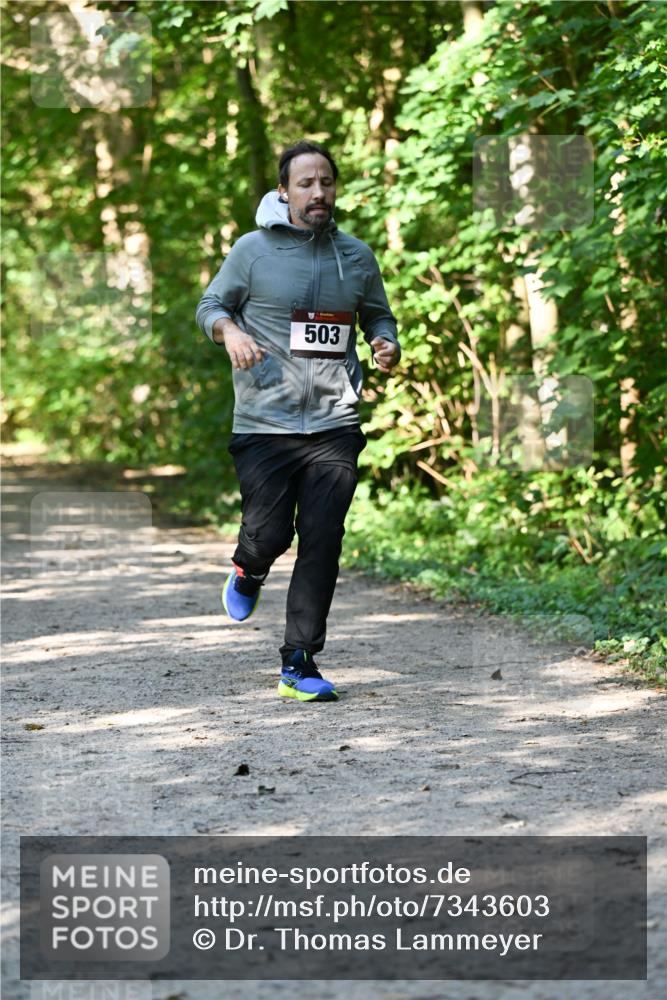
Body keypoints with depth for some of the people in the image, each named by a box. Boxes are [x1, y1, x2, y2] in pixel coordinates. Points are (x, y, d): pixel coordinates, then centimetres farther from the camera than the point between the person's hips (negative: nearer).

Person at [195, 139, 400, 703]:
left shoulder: (356, 255, 10)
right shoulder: (252, 251, 0)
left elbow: (378, 315, 22)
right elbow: (210, 305, 8)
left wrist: (387, 345, 0)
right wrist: (229, 331, -14)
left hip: (335, 426, 2)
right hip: (265, 424, -2)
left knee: (322, 543, -3)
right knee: (270, 534, -4)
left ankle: (299, 663, 5)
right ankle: (249, 571, 36)